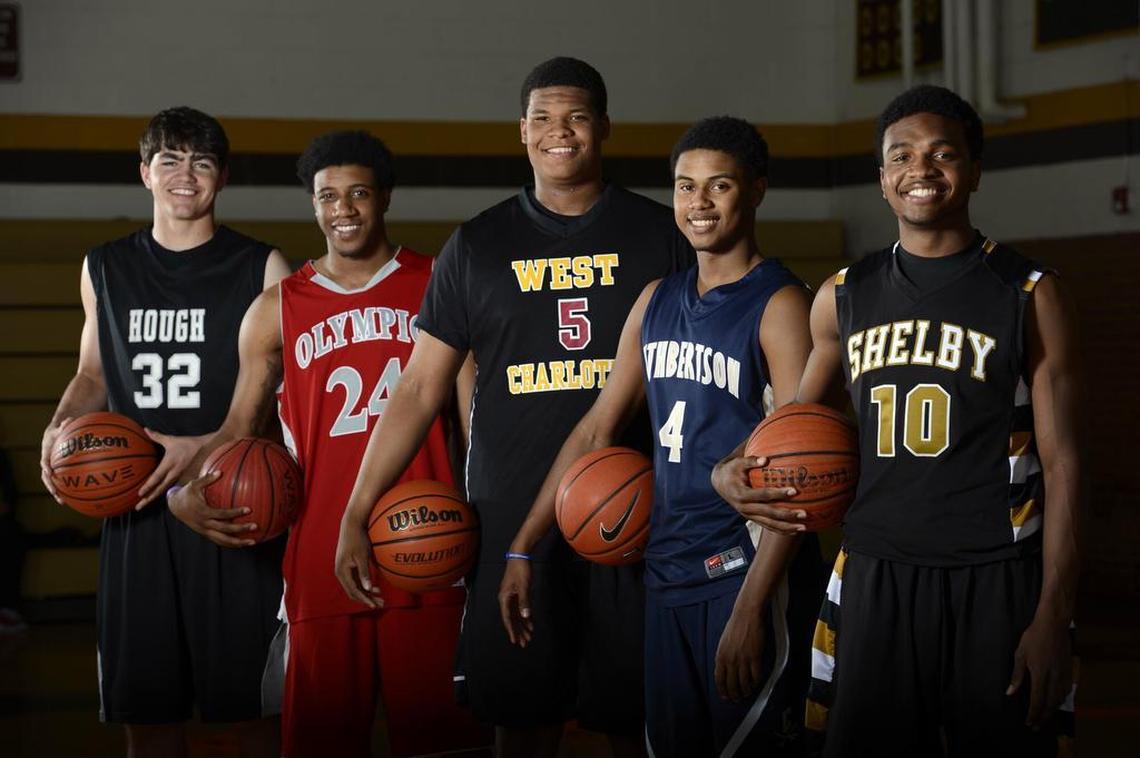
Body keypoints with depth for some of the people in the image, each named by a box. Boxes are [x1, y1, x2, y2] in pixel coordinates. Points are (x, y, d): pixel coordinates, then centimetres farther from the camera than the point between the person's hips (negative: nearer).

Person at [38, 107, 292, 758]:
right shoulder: (106, 269, 13)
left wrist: (205, 448, -15)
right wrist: (60, 428, 3)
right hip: (137, 506, 3)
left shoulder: (262, 269, 1)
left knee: (256, 704, -2)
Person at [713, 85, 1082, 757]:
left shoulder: (1031, 294, 0)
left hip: (996, 584, -3)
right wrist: (730, 470, 1)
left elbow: (1062, 465, -3)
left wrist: (1052, 617, -10)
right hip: (874, 580, 3)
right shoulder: (844, 298, 10)